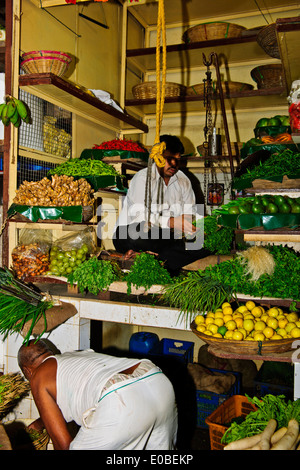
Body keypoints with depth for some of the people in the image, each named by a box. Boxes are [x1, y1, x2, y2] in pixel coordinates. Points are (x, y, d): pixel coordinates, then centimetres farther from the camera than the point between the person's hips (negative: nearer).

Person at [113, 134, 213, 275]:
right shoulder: (143, 178, -13)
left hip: (165, 237, 6)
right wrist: (172, 222, -39)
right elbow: (139, 217, -26)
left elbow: (189, 214, 2)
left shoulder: (183, 180, 6)